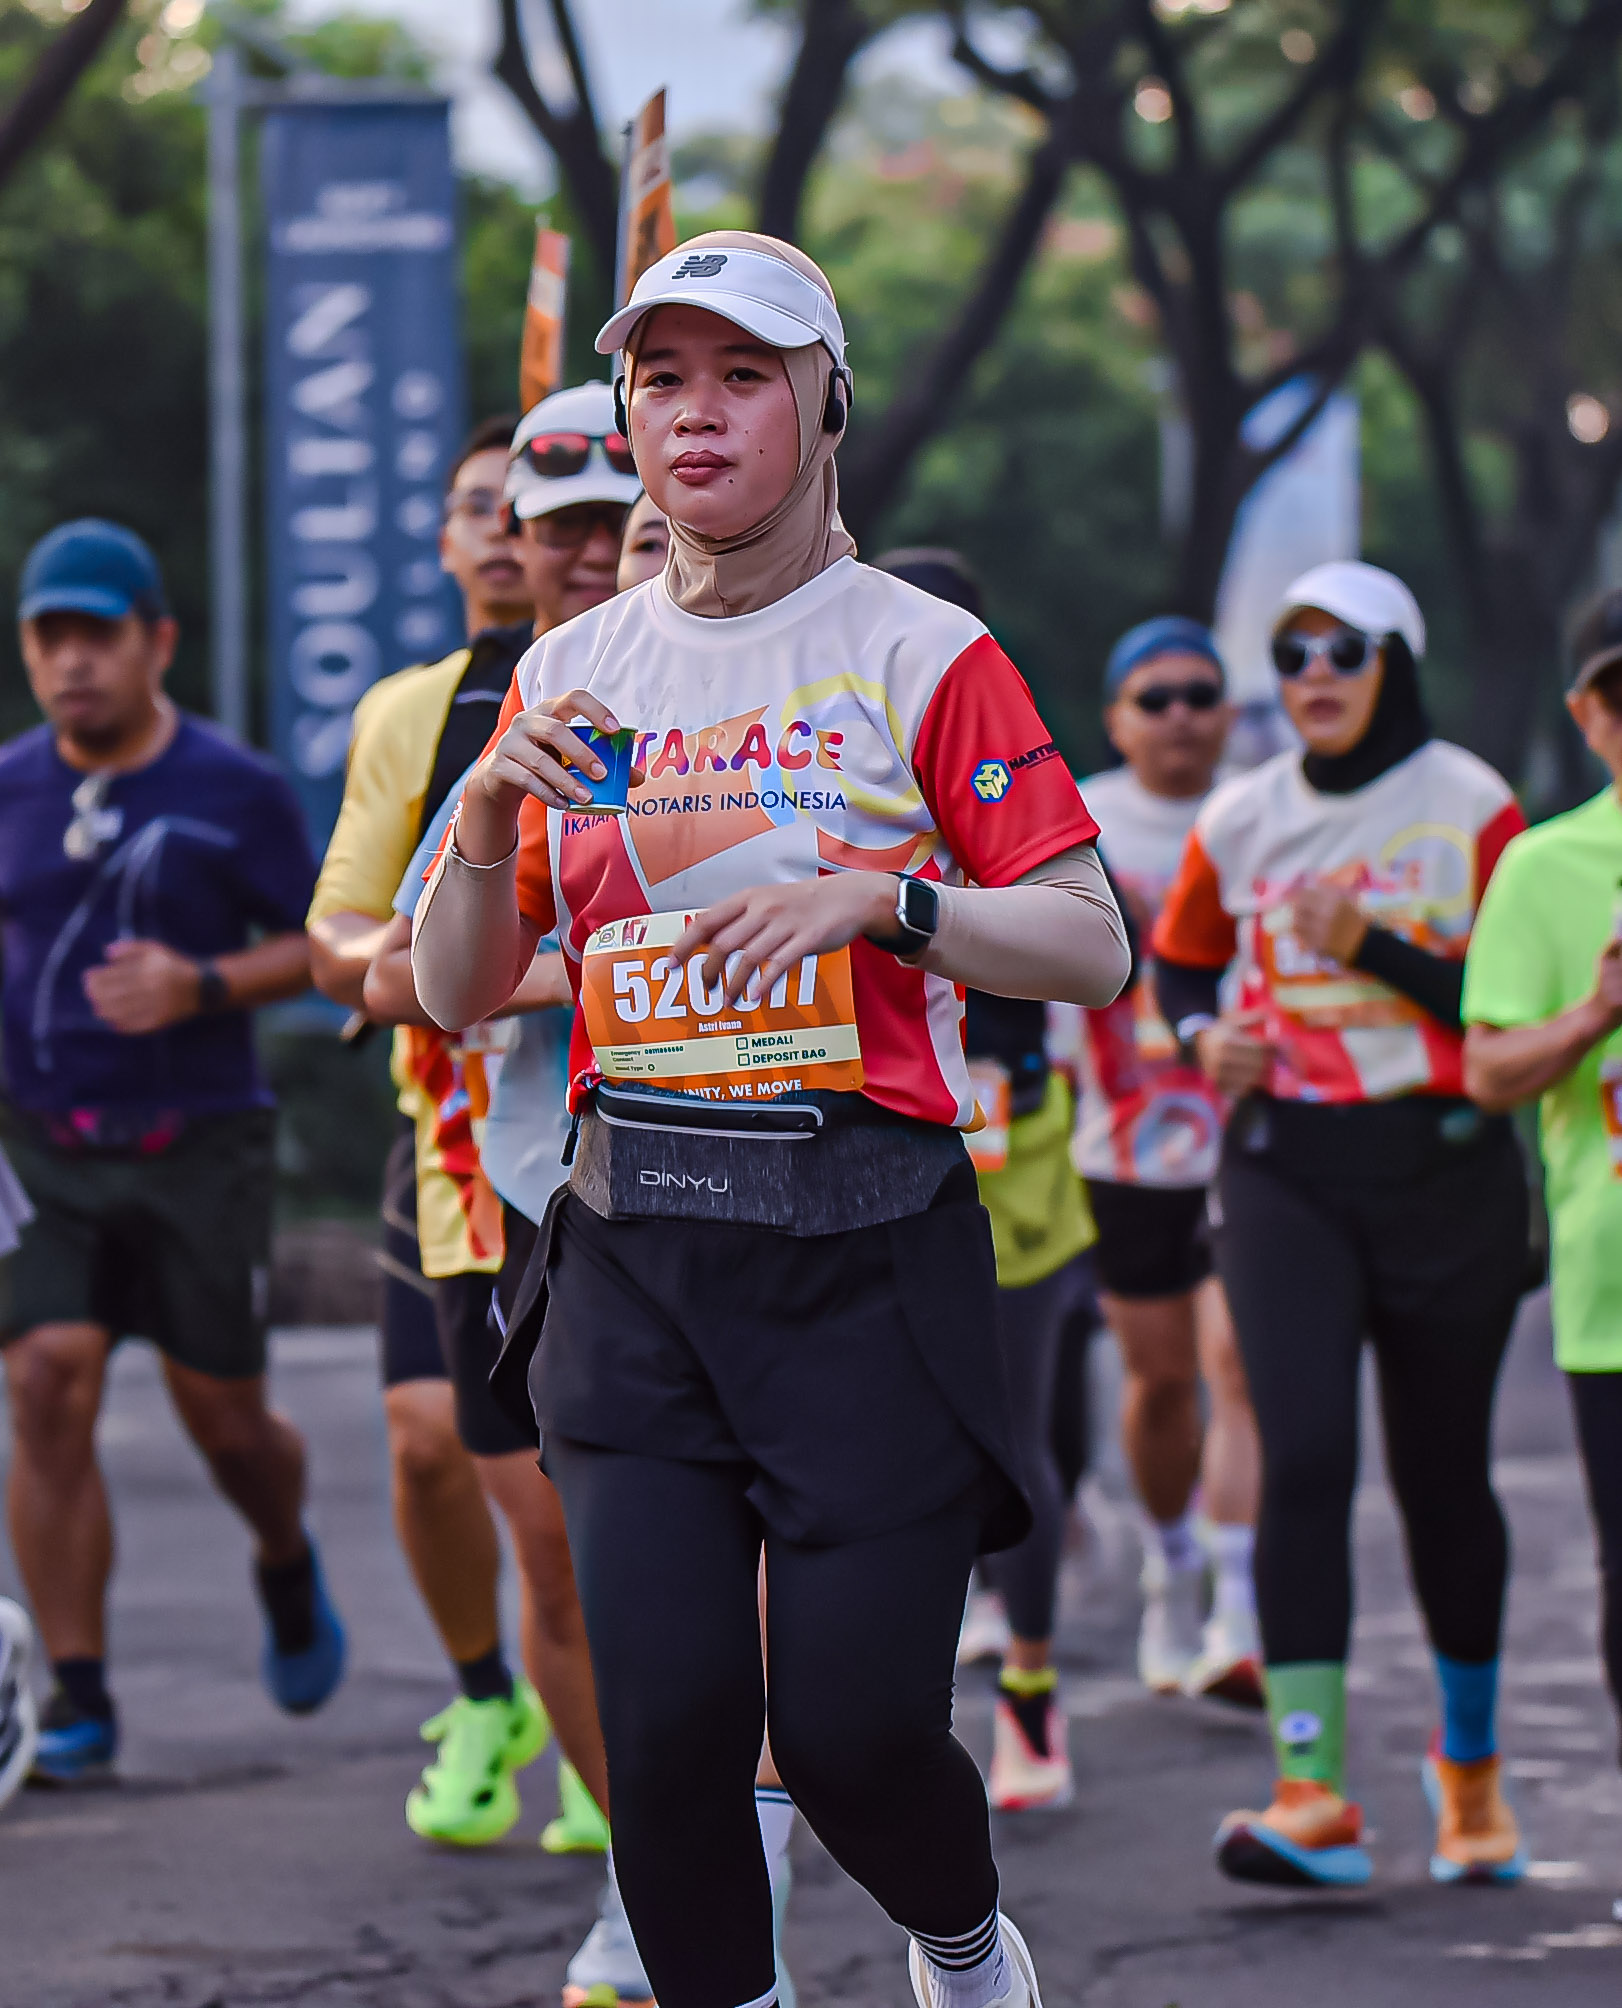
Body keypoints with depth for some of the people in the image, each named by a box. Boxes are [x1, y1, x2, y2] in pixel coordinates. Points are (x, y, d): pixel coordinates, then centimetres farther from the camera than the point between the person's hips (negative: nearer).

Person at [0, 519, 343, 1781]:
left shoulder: (237, 792, -5)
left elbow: (319, 946, -2)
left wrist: (201, 988, -18)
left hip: (200, 1145, -2)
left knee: (225, 1419, 7)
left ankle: (288, 1569, 43)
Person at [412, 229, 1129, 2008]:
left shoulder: (922, 657, 1)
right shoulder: (570, 674, 12)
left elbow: (1094, 947, -2)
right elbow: (456, 995, 14)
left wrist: (881, 900, -16)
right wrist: (491, 812, -4)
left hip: (866, 1243, -3)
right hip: (636, 1243, 3)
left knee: (852, 1726, -5)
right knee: (665, 1711, -10)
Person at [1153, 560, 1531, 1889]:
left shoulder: (1471, 808, -3)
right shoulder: (1243, 821, 6)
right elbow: (1181, 960, 22)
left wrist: (1378, 950, -18)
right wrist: (1204, 1037, 0)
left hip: (1445, 1166, -1)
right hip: (1287, 1166, 1)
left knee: (1441, 1470, 8)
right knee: (1303, 1454, -14)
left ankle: (1472, 1761, 29)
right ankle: (1314, 1794, -19)